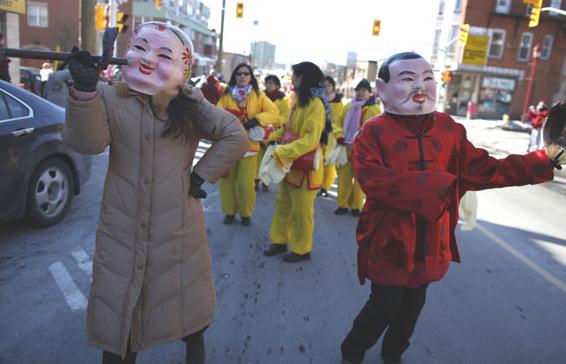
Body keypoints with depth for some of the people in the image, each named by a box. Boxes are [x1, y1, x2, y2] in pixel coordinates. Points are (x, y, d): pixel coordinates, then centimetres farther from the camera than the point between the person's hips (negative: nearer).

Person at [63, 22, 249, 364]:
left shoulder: (190, 105, -3)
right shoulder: (110, 98, -5)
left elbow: (236, 136, -3)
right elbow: (87, 141, -22)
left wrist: (201, 175, -8)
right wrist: (85, 90, -37)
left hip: (179, 232, 1)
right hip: (122, 233, 0)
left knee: (190, 302, 19)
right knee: (118, 313, 12)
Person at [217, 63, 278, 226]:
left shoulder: (259, 95, 3)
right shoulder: (227, 95, 3)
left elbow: (274, 112, -6)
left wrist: (256, 120, -21)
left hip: (249, 145, -1)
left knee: (246, 183, -2)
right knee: (227, 180, 6)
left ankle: (246, 213, 19)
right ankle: (229, 212, 24)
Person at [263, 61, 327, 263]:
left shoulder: (315, 105, -19)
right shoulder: (298, 100, 10)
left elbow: (310, 139, -27)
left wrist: (281, 152, -33)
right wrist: (272, 136, 6)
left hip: (305, 167, -9)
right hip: (290, 164, 9)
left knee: (301, 212, 6)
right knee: (282, 205, 18)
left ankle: (302, 250, 24)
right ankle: (280, 241, 35)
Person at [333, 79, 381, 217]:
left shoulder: (374, 109, -5)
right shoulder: (349, 106, 12)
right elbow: (339, 122, 14)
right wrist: (339, 136, -3)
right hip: (346, 148, 4)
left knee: (359, 179, 6)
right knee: (344, 177, 8)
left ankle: (356, 206, 18)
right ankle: (343, 204, 19)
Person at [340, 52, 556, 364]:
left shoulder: (449, 129, 2)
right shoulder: (374, 132, -13)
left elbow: (482, 170, 3)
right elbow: (374, 181, -26)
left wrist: (544, 163, -2)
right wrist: (436, 187, -32)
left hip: (429, 242, 5)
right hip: (390, 240, -5)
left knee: (413, 304, 19)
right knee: (385, 305, 3)